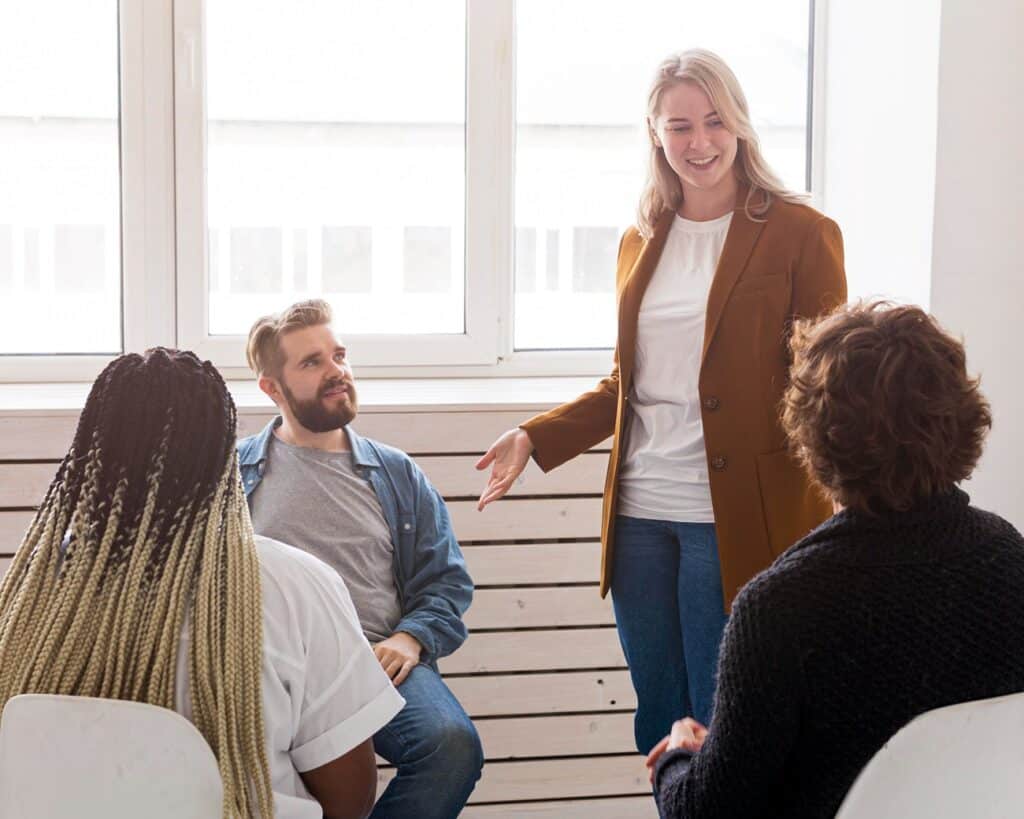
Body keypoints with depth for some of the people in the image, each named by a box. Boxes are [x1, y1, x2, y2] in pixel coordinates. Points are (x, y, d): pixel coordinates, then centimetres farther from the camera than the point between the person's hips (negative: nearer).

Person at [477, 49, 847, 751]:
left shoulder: (801, 234, -3)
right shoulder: (640, 243, 14)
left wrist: (820, 533, -17)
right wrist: (534, 438, 6)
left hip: (733, 521, -5)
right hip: (640, 513, 5)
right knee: (658, 721, 13)